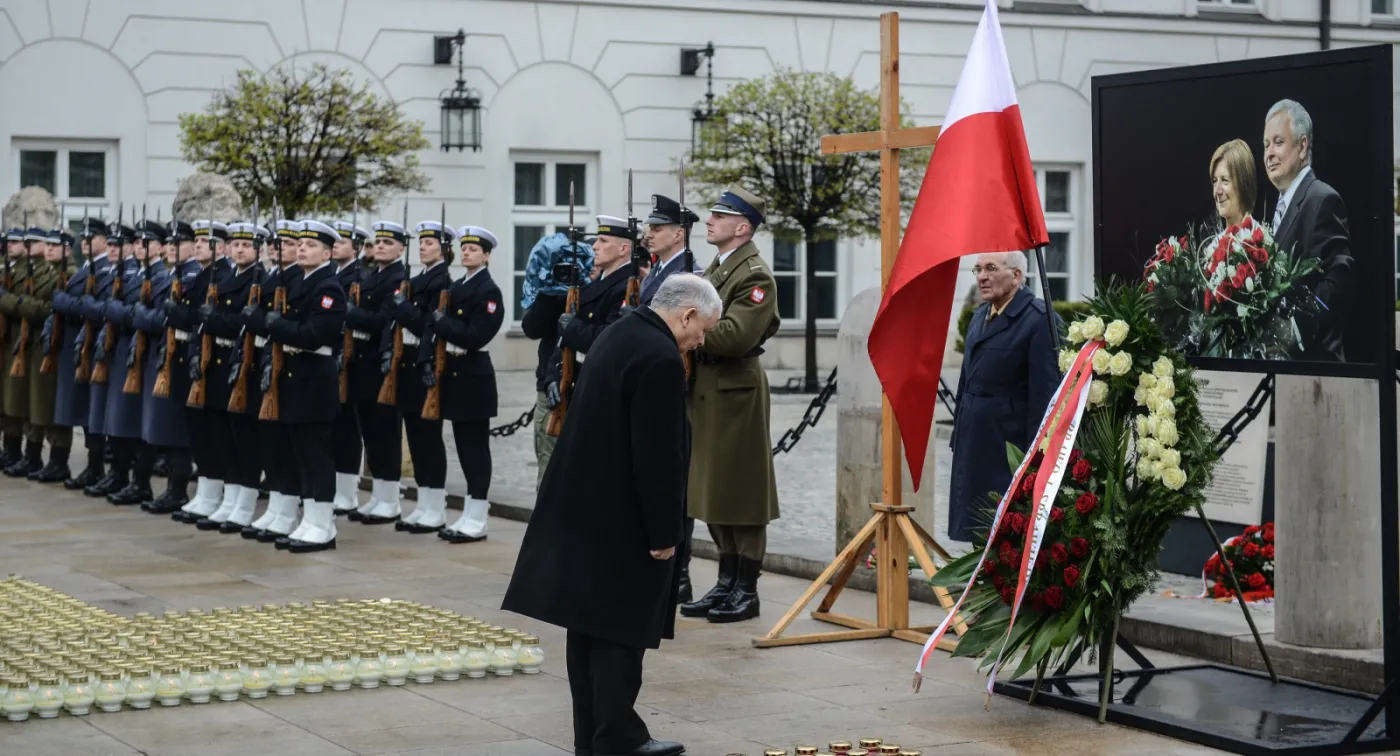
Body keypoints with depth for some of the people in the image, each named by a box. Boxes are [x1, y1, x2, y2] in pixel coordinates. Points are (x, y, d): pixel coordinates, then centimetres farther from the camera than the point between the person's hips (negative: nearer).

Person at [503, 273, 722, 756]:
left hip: (585, 512, 10)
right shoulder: (661, 359, -20)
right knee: (622, 633, -2)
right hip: (622, 522, -10)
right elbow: (658, 458, -23)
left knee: (590, 627, 12)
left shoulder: (618, 336, 11)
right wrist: (663, 533, -15)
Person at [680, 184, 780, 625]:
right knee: (713, 490, 12)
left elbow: (735, 336, -23)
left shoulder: (756, 275, -13)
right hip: (705, 388, 9)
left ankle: (746, 590, 4)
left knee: (741, 491, -3)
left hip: (736, 390, -9)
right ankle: (727, 584, 20)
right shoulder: (715, 269, 17)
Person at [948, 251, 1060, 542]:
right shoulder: (980, 315, 14)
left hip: (1010, 448, -8)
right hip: (974, 446, 8)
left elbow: (1044, 393, -15)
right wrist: (958, 437, 19)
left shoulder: (1038, 320, -13)